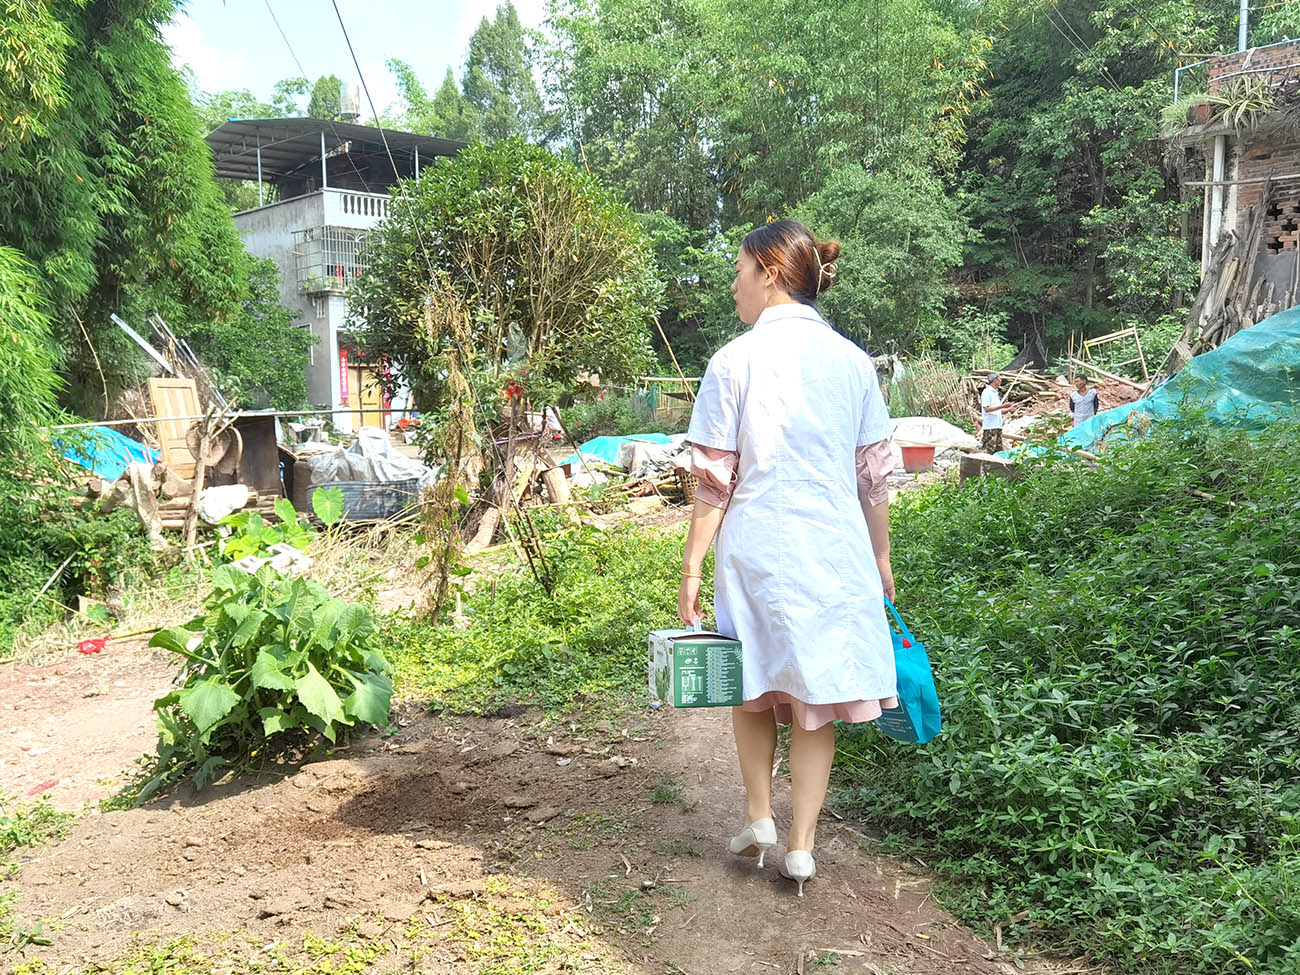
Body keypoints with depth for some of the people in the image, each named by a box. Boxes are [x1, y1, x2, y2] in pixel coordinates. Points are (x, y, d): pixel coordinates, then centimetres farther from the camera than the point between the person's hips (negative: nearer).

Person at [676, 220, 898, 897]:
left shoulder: (735, 361, -6)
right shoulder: (853, 360, 4)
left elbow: (713, 480, -7)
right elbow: (874, 474, 7)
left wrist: (691, 567, -1)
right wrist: (881, 557, 17)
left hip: (754, 546, -2)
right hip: (835, 550, 2)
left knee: (752, 684, 19)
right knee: (815, 693, 11)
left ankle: (759, 816, 23)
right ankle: (801, 844, 16)